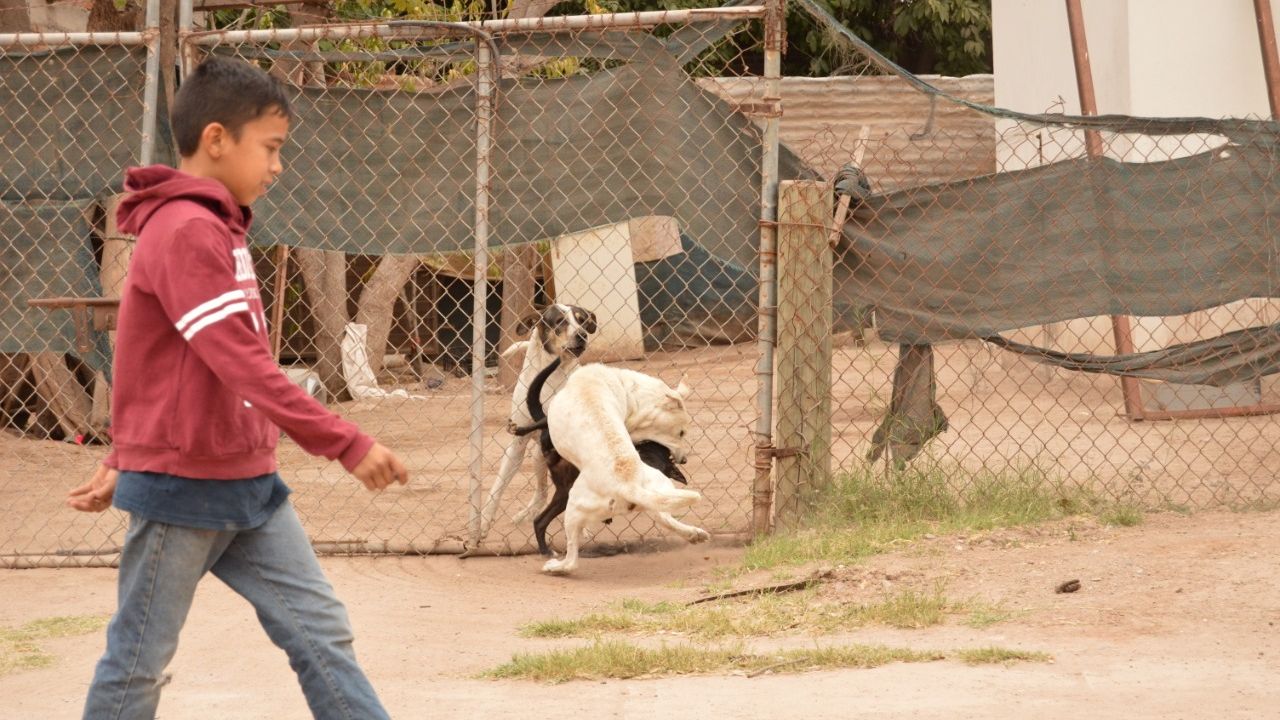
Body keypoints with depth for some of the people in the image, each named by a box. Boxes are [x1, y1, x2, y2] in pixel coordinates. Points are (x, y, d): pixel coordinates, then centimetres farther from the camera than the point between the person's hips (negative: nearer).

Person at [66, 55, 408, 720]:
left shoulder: (214, 230, 14)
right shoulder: (185, 232, -19)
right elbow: (244, 366, -27)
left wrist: (122, 464, 25)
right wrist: (344, 443, -29)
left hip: (248, 487, 9)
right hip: (184, 489, -9)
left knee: (320, 631, 3)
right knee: (140, 658, 2)